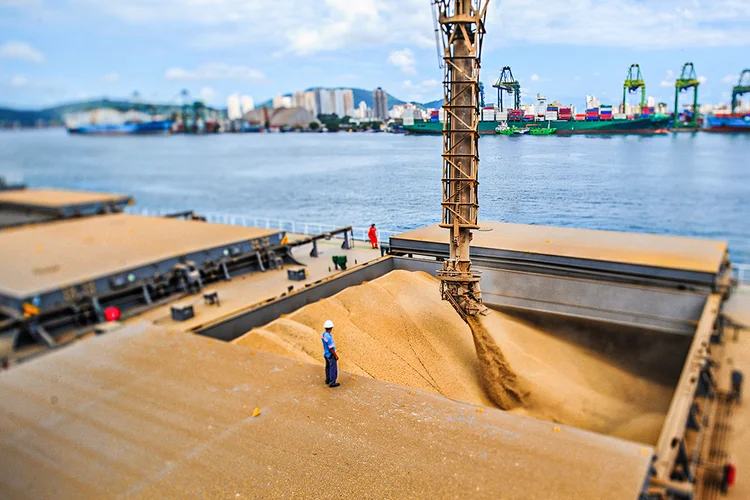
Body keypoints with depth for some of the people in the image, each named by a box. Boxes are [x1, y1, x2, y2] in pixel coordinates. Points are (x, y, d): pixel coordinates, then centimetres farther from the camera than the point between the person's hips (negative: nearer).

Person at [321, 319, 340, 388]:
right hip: (331, 355, -9)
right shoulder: (329, 337, -33)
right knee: (333, 369, 6)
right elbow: (331, 348, -27)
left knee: (328, 367, 23)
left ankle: (328, 380, 37)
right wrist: (336, 356, -14)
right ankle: (332, 383, 16)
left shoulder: (323, 334, -5)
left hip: (326, 353, 9)